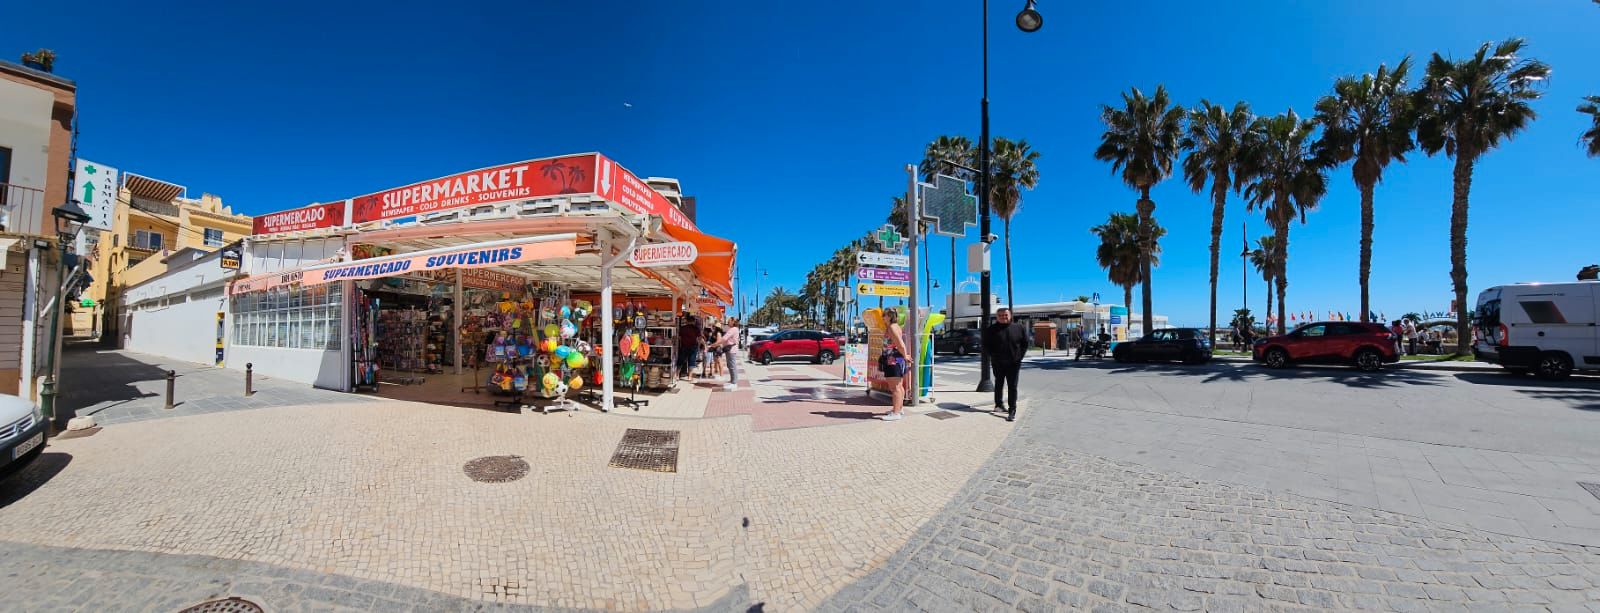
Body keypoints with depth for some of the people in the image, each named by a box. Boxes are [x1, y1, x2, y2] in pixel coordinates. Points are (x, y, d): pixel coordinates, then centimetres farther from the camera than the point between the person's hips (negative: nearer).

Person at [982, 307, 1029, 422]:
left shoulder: (1019, 328, 1)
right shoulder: (991, 330, -2)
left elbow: (1025, 343, 6)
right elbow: (986, 346, 1)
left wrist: (1019, 356, -2)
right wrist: (994, 356, -8)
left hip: (1014, 363, 0)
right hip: (998, 363, 1)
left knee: (1012, 387, -2)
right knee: (999, 384, 17)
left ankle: (1012, 411, 0)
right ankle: (998, 404, 36)